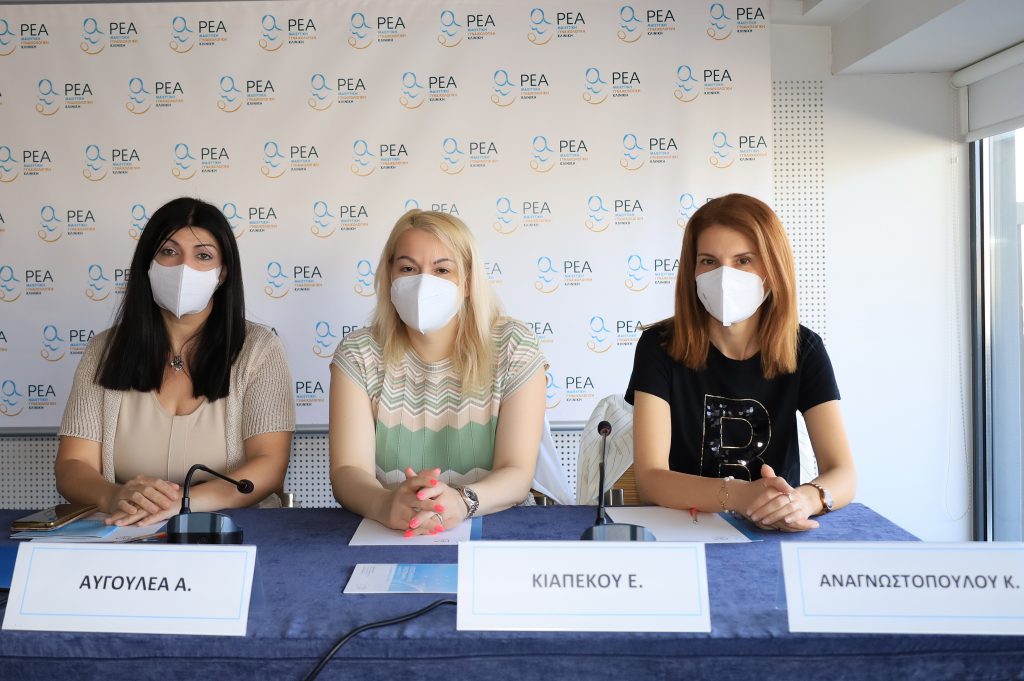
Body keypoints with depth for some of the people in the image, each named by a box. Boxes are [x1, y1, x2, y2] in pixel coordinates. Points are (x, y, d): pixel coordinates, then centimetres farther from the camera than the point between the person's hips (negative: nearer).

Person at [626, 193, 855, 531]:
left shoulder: (803, 348, -2)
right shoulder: (659, 347, -8)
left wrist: (804, 498, -32)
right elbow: (650, 476, -15)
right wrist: (739, 496, -33)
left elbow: (843, 474, -9)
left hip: (775, 535, 2)